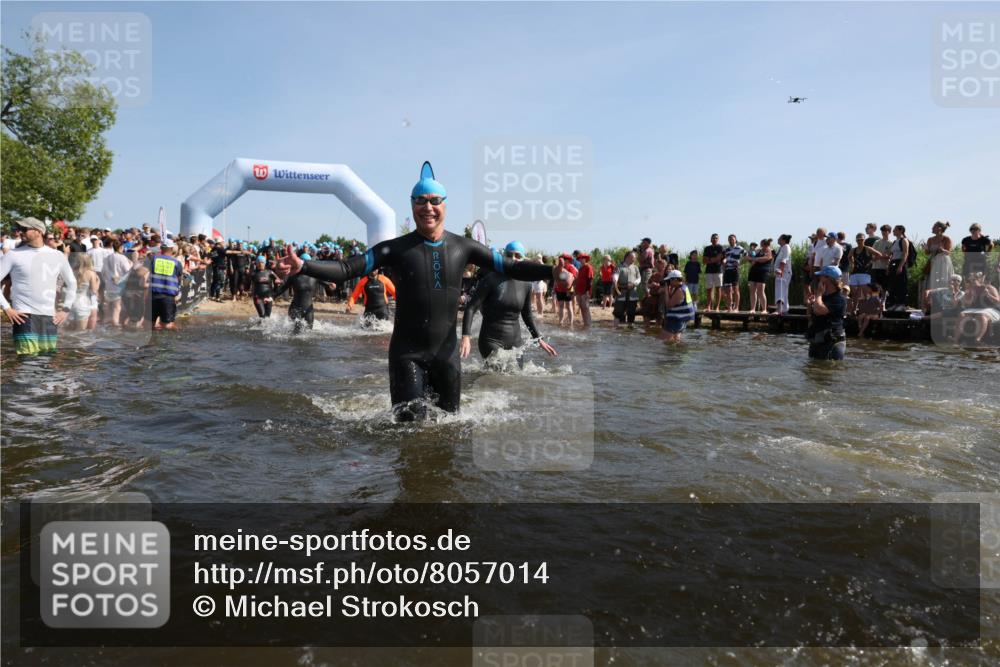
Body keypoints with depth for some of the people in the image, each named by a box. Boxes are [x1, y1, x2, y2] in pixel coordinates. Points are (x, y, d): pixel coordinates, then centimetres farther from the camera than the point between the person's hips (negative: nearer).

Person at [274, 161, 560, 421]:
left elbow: (510, 268, -1)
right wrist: (302, 267, -28)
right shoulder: (397, 248, -6)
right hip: (407, 353, -2)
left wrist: (551, 272, -16)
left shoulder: (462, 247, 1)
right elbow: (348, 269, -13)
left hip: (446, 351, 3)